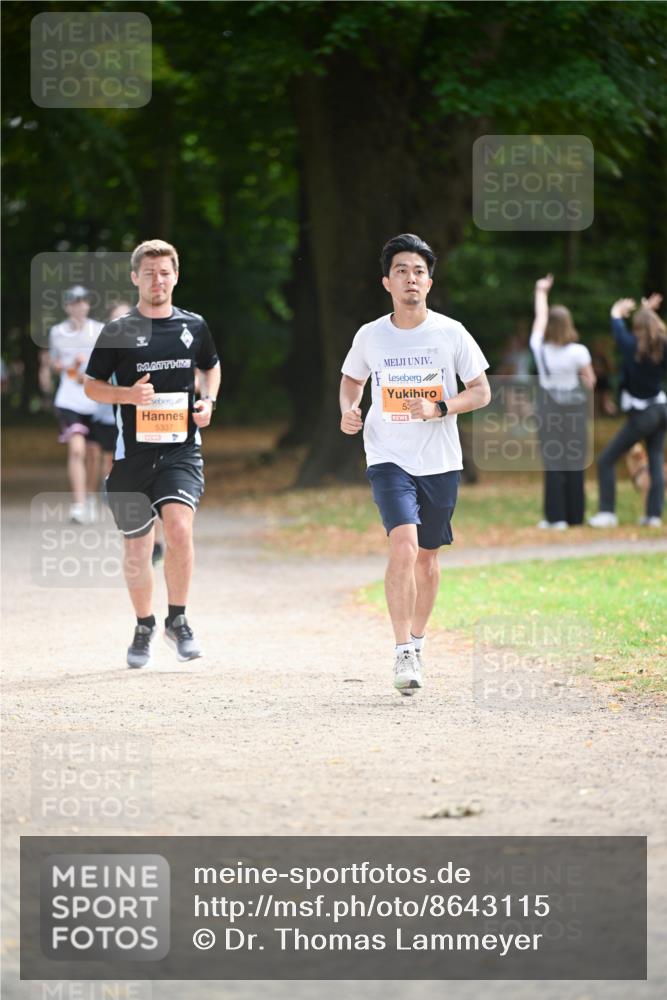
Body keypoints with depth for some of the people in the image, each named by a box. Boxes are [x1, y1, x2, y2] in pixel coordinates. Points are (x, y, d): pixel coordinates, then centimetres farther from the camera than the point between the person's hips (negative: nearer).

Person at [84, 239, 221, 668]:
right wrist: (127, 395, -13)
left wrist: (208, 401, 5)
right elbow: (92, 385, 6)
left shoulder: (194, 326, 7)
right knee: (137, 546, 8)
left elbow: (211, 366, 25)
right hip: (134, 451, 0)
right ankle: (144, 626, 31)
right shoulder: (118, 331, 0)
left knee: (179, 528, -22)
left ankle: (178, 619, -3)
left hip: (182, 448, 0)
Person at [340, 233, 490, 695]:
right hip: (390, 460, -1)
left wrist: (438, 409, -15)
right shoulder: (370, 336, 0)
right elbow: (351, 379, 19)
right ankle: (403, 653, -17)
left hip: (441, 462, 1)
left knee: (427, 556, 12)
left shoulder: (451, 333, -3)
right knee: (404, 545, -20)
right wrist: (348, 411, -2)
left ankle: (418, 641, 33)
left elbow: (482, 392, 1)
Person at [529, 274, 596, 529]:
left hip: (549, 406, 1)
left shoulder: (540, 348, -8)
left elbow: (540, 317, 8)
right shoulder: (578, 352, -15)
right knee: (574, 460, 6)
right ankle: (575, 515, 9)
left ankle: (556, 517, 0)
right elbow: (590, 381, -5)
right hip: (575, 404, -1)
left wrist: (541, 292, 23)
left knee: (553, 462, 4)